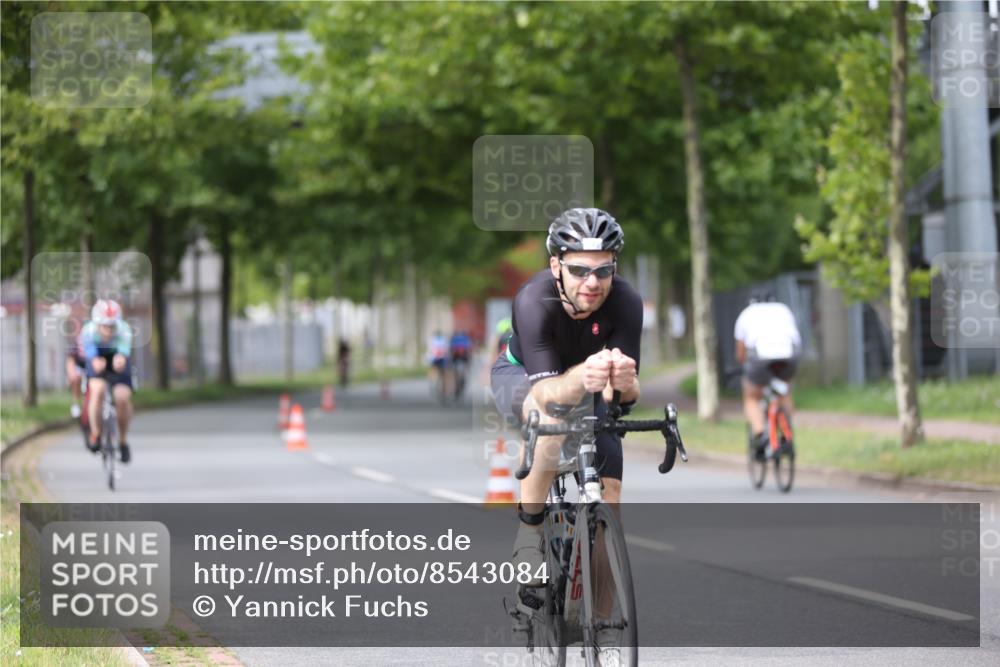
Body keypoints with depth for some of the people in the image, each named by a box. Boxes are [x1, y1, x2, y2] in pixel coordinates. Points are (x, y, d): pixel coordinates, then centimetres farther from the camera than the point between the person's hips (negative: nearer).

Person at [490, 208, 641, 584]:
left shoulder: (625, 303, -31)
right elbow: (547, 391, -44)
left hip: (585, 387, 3)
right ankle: (529, 530, -21)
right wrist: (581, 378, -67)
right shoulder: (535, 300, -38)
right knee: (550, 415, -38)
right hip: (522, 374, -3)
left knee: (610, 491, -11)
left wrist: (624, 382, -58)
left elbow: (625, 393, -33)